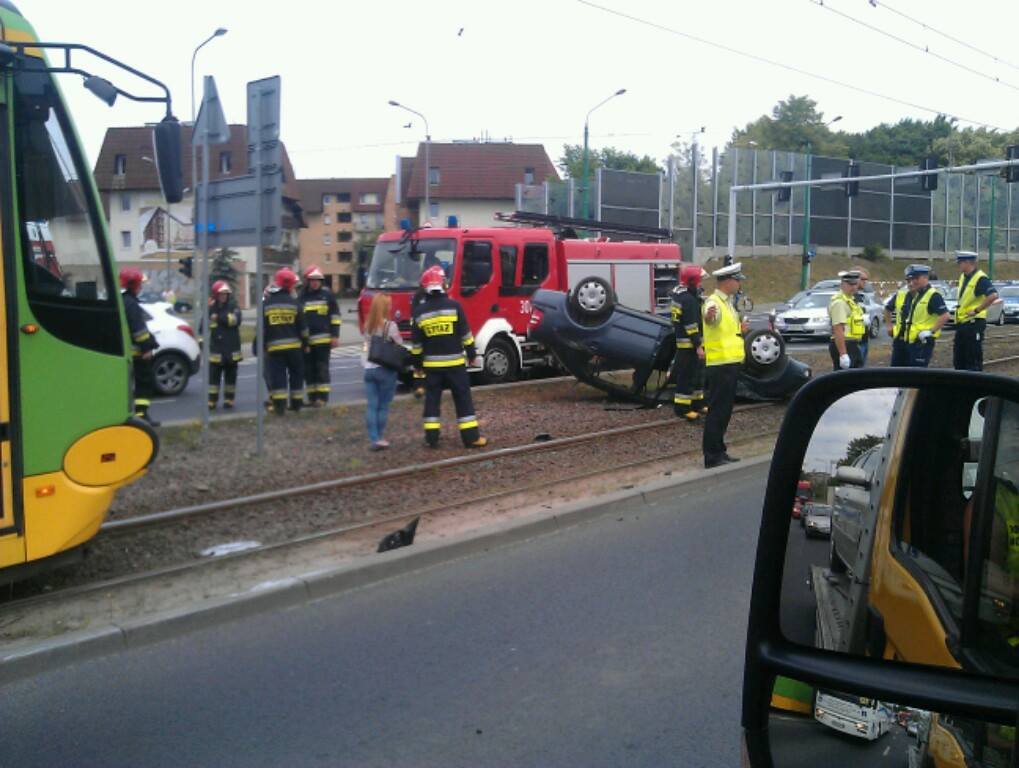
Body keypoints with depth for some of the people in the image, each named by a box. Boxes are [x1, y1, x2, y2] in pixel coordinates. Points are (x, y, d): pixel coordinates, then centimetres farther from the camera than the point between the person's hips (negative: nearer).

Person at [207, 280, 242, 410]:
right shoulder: (211, 309, 5)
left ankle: (229, 400, 17)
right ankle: (212, 401, 3)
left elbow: (235, 320, -21)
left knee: (230, 376, 7)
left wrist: (219, 317, -25)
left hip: (232, 350, -1)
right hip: (215, 349, 1)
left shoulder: (234, 308, 0)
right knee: (213, 376, -2)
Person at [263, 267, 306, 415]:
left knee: (277, 375, -1)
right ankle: (296, 402, 17)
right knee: (296, 374, 13)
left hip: (274, 347, 0)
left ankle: (279, 405, -7)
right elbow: (302, 327, 1)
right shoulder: (294, 303, -2)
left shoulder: (266, 304, 0)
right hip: (294, 345, 0)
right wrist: (305, 343, 12)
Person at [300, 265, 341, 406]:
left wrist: (335, 336, -4)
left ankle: (322, 396, 3)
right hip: (306, 340, 3)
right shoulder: (301, 297, 9)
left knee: (322, 368, -2)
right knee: (309, 369, 7)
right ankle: (312, 396, 15)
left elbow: (335, 316, 3)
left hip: (323, 339, -3)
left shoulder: (327, 294, 3)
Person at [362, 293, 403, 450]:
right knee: (383, 405, 5)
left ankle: (374, 439, 1)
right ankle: (379, 438, 9)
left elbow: (365, 347, 9)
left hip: (369, 369, 5)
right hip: (386, 370, -4)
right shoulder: (390, 326, -11)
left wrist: (365, 365, 14)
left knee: (371, 405, 4)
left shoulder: (368, 326, 5)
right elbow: (400, 346, -4)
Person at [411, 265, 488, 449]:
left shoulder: (419, 311, -1)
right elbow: (465, 334, -6)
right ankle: (471, 436, 3)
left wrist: (417, 363, 14)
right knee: (463, 399, 3)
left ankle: (432, 438, 8)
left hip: (432, 364, 2)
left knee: (432, 399, 9)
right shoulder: (453, 306, -9)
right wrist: (471, 353, 5)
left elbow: (416, 342, 3)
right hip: (455, 362, -2)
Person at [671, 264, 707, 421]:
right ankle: (682, 408, -2)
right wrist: (698, 346, -22)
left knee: (697, 374, 19)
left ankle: (697, 403, 28)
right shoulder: (688, 300, -20)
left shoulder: (680, 295, 12)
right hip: (689, 344, -11)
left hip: (684, 341, 11)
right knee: (687, 376, -6)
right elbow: (691, 325, -23)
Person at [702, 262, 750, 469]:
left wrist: (740, 328, 16)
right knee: (717, 411, -6)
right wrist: (709, 315, -61)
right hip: (720, 365, -10)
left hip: (731, 363, 10)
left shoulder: (727, 302, 15)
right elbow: (710, 318, -41)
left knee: (724, 412, 14)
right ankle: (712, 457, -3)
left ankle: (719, 452, 23)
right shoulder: (714, 301, -15)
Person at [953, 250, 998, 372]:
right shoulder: (963, 277, 13)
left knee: (974, 361, -3)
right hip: (961, 323, 9)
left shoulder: (980, 278, -15)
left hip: (974, 323, -9)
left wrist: (977, 310, -23)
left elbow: (993, 295, -28)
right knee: (958, 360, 13)